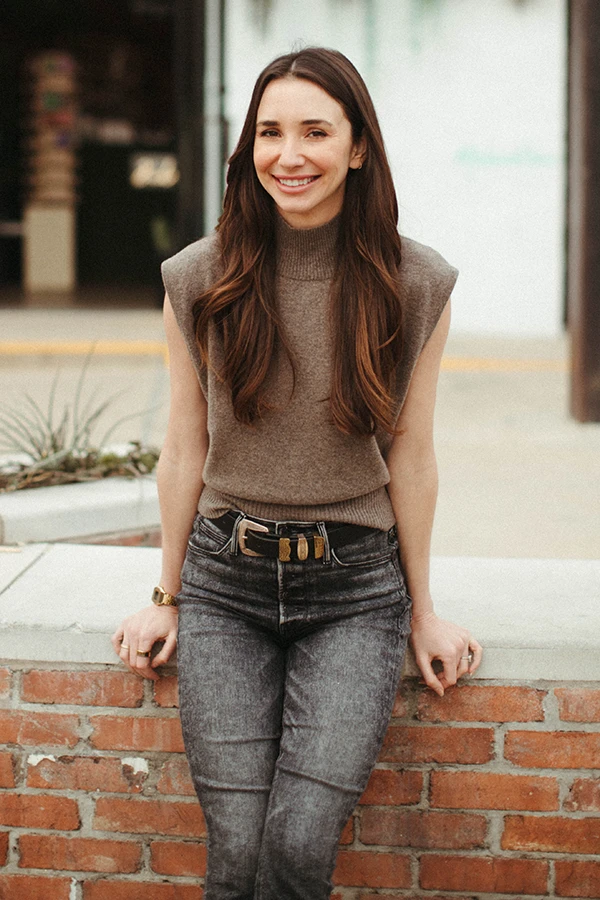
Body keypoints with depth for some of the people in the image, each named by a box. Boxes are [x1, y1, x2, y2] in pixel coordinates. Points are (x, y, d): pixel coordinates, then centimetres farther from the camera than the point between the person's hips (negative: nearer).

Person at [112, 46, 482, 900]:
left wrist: (423, 611, 8)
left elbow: (410, 454, 4)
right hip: (226, 583, 1)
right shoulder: (200, 279, 0)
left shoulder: (417, 284, -2)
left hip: (355, 588, -1)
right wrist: (167, 598, 11)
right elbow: (186, 447, 7)